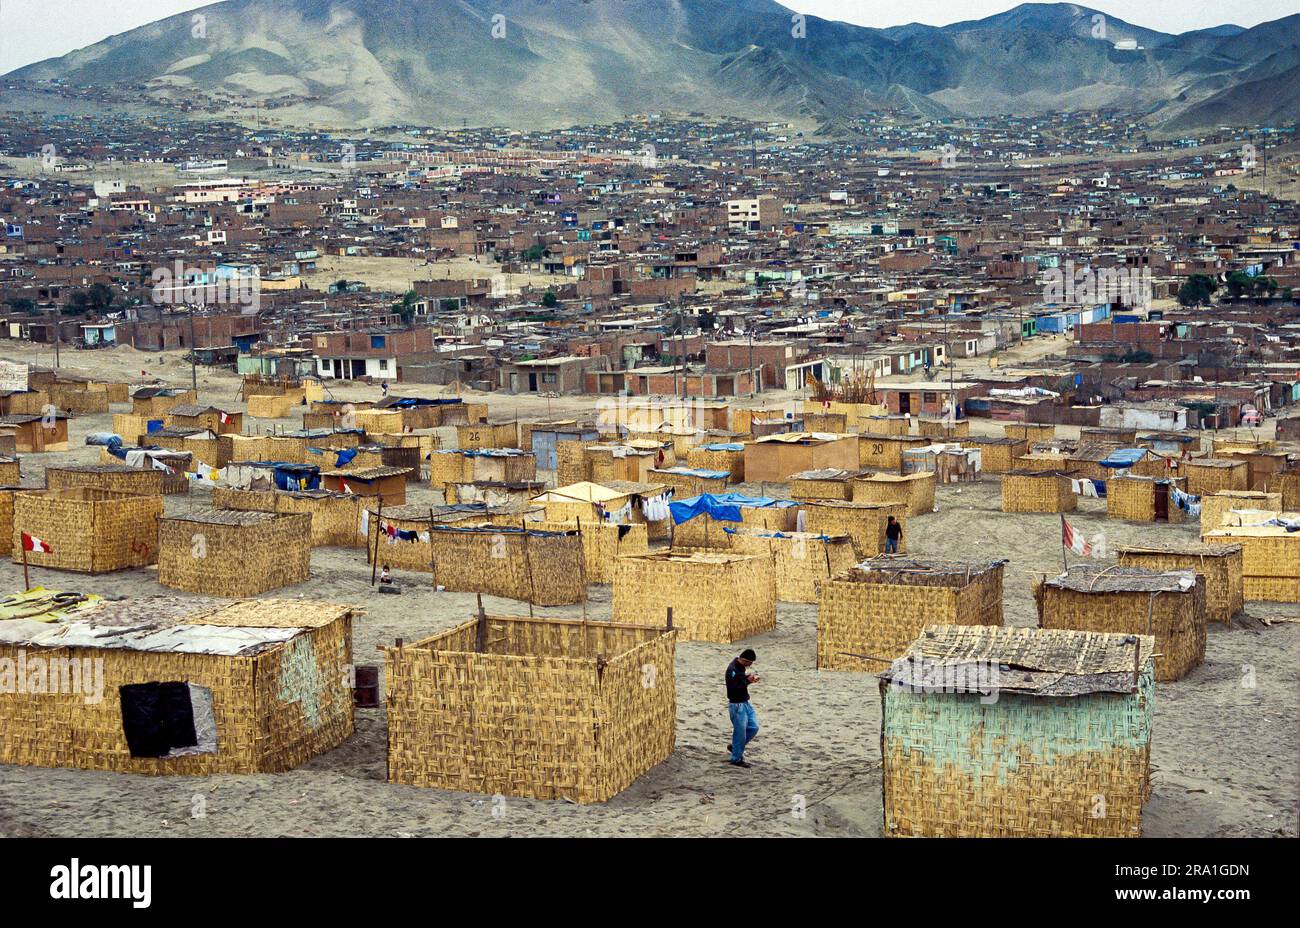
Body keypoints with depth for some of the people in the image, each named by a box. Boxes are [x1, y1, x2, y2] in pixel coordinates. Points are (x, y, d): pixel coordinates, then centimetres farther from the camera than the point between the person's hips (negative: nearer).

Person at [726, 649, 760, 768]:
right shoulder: (732, 669, -23)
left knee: (754, 727, 13)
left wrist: (749, 678, 0)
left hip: (745, 702, 9)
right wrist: (748, 681, -25)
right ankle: (736, 759, 13)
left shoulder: (741, 666, 5)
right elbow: (734, 689, -26)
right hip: (737, 705, -9)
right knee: (740, 732, -1)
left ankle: (736, 747, 29)